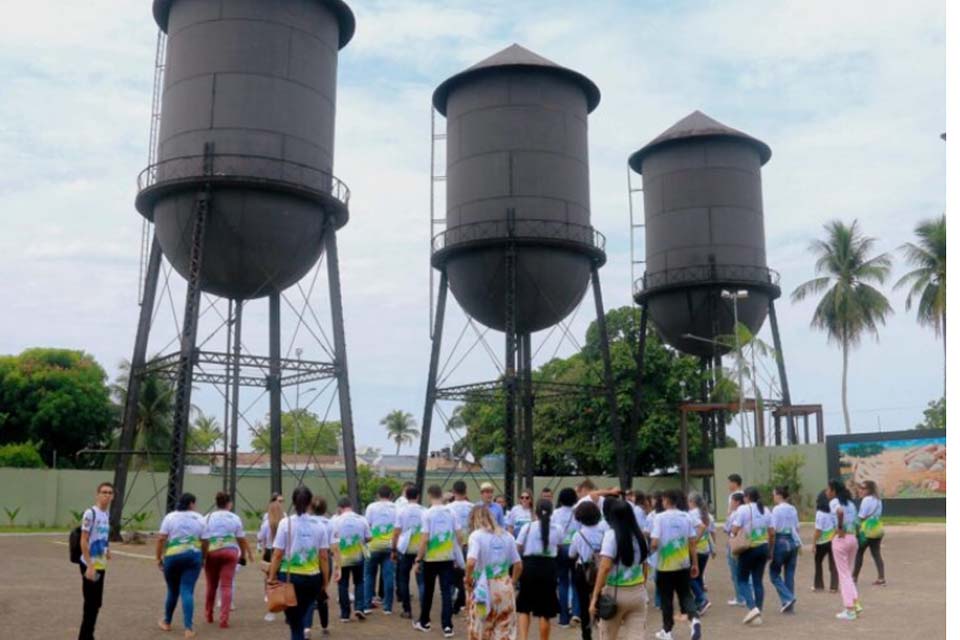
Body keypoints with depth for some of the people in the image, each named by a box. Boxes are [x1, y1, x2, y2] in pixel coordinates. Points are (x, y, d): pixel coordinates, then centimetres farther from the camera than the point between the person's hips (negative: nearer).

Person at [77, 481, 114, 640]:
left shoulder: (107, 514, 8)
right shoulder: (90, 513, -15)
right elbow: (83, 541, -17)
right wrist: (90, 566, -20)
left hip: (101, 566, 8)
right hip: (90, 565, -8)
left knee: (96, 604, 13)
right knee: (91, 604, -3)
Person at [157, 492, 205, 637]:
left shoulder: (170, 517, 2)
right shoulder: (199, 518, 6)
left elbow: (161, 539, -4)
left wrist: (159, 557, 4)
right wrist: (203, 558, 16)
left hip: (172, 556, 0)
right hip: (193, 556, 0)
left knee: (172, 590, 17)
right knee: (187, 591, -3)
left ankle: (166, 622, 33)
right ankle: (188, 628, -10)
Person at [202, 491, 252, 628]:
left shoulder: (208, 518, 3)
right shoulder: (234, 518, 5)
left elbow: (204, 540, -4)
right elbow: (241, 539, 8)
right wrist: (244, 553, 22)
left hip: (212, 552, 1)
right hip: (230, 552, -1)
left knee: (211, 585, 16)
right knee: (226, 586, 0)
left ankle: (209, 615, 30)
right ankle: (224, 619, -5)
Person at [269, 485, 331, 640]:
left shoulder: (286, 523, -4)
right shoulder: (319, 526, 1)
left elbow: (277, 554, -6)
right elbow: (324, 557, -1)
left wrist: (271, 577, 1)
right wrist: (325, 581, 7)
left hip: (289, 577, -2)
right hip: (312, 578, 2)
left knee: (295, 623, 7)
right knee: (300, 617, 22)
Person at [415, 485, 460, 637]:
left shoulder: (428, 514, -10)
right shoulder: (450, 512, 1)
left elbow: (424, 539, -13)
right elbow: (458, 536, 2)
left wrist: (418, 560, -7)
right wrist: (457, 553, 15)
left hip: (430, 558, -2)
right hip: (448, 558, 2)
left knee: (428, 591, 14)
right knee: (446, 592, 3)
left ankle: (424, 622, 27)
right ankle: (447, 626, -4)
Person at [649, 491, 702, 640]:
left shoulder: (660, 517, -12)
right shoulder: (686, 517, 0)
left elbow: (654, 544, -18)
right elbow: (693, 542, 1)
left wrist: (651, 547, 5)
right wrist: (695, 564, 8)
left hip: (665, 565, -3)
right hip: (683, 564, 3)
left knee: (666, 598, 10)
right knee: (685, 595, 12)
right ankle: (694, 619, -14)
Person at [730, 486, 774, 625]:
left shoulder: (743, 509, -8)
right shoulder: (766, 510, 8)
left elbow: (735, 530, -14)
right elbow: (771, 533, 8)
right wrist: (770, 549, 16)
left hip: (748, 549, -5)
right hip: (763, 547, 5)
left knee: (743, 579, 6)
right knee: (758, 581, 10)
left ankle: (752, 607, -12)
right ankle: (759, 614, 11)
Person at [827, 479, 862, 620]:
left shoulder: (834, 502, -8)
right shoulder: (850, 503, 15)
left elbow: (840, 512, -30)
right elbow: (855, 522, 11)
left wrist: (839, 528, -20)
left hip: (840, 539, -7)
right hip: (853, 538, 7)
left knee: (843, 574, 1)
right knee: (848, 573, 19)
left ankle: (849, 610, 3)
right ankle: (856, 603, 11)